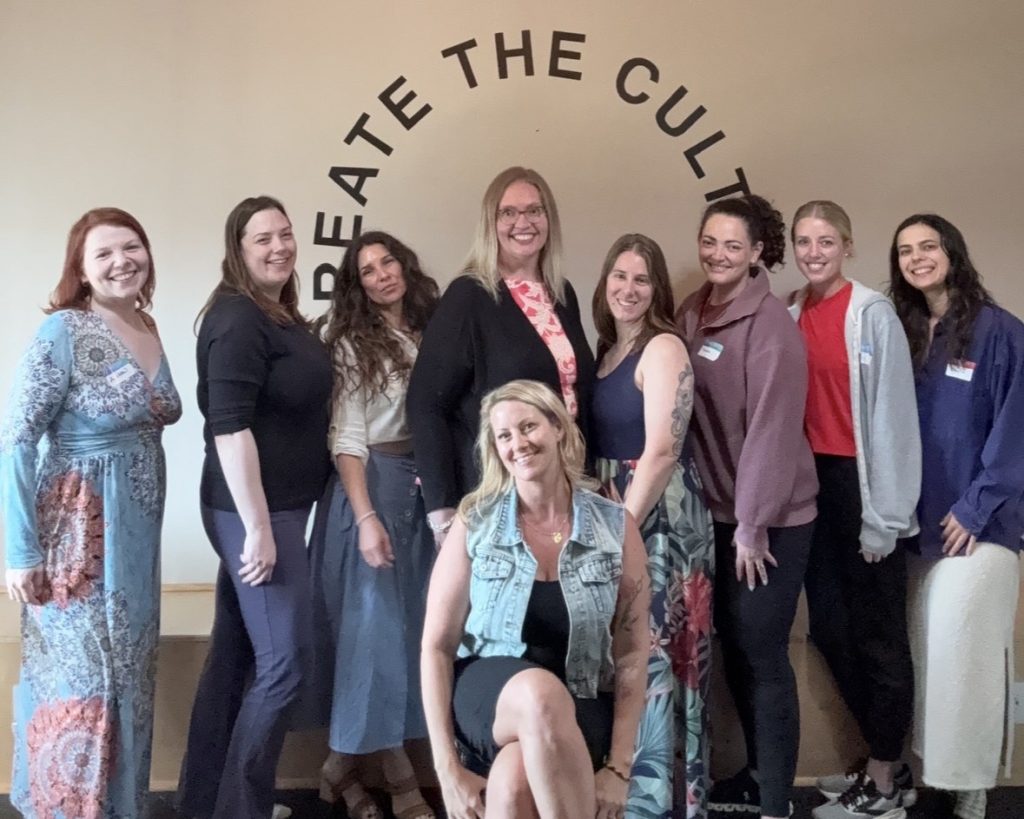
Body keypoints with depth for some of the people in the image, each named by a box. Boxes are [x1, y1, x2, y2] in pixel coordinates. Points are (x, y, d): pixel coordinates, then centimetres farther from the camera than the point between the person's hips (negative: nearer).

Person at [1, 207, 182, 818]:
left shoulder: (149, 329, 7)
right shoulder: (64, 332, -14)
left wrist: (143, 520, 7)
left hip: (138, 531, 7)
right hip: (79, 533, -7)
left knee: (128, 675, 16)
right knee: (82, 679, 0)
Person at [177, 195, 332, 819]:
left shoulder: (282, 316, 13)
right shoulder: (238, 318, -15)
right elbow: (229, 427, -22)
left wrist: (267, 520, 18)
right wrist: (259, 527, -24)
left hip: (277, 505, 9)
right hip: (254, 511, -9)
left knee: (236, 654, 15)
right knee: (284, 662, -5)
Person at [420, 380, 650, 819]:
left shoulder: (616, 528, -1)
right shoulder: (474, 525, -2)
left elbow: (632, 654, 1)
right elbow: (437, 645, -2)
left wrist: (619, 768, -7)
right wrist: (448, 770, -9)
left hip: (578, 707, 0)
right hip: (488, 694, 1)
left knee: (513, 779, -36)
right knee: (540, 691, -37)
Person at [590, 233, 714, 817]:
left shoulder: (663, 348, -11)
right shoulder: (605, 350, 13)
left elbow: (662, 451, -18)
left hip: (658, 519, -7)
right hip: (616, 515, 7)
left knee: (650, 659, -4)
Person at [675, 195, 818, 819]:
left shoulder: (771, 324, -16)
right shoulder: (693, 314, 5)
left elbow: (772, 427, -19)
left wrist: (753, 523, -18)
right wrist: (731, 515, 8)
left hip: (773, 516, -7)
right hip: (720, 510, 7)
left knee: (763, 655, -2)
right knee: (733, 649, 15)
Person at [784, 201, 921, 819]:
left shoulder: (874, 314, -11)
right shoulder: (789, 314, 7)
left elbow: (892, 415, -13)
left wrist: (884, 514, -14)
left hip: (862, 485, -7)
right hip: (814, 483, 7)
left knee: (878, 634, 4)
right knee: (830, 628, 13)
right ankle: (884, 765, 30)